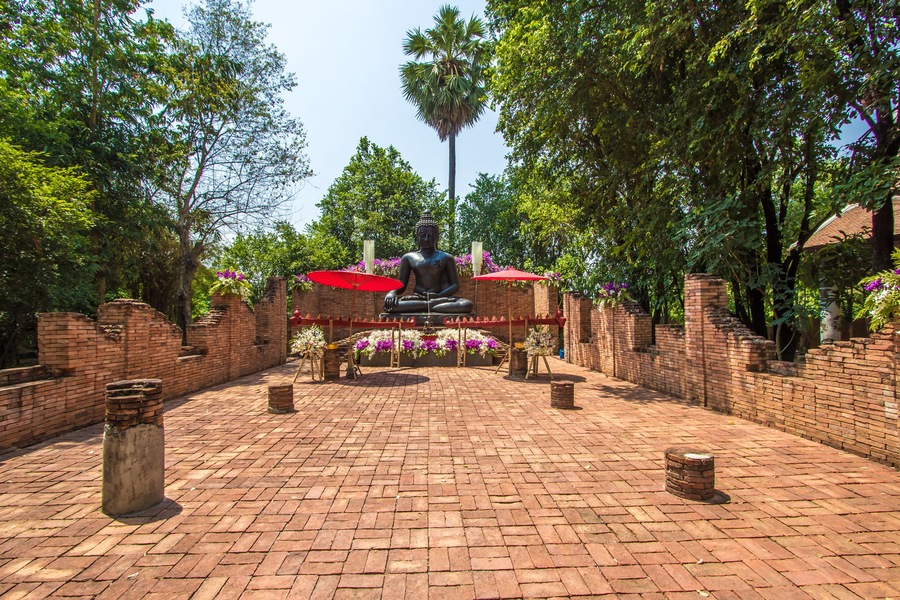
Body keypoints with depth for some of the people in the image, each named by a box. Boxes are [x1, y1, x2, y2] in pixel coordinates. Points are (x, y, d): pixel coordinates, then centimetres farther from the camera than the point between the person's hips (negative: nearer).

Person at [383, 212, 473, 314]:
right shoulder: (409, 257, 14)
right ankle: (435, 303, -33)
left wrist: (439, 296, -16)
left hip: (440, 298, -1)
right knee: (390, 304, -32)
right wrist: (391, 293, -15)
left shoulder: (446, 258, 11)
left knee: (467, 304, -30)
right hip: (416, 298, 1)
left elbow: (455, 285, 5)